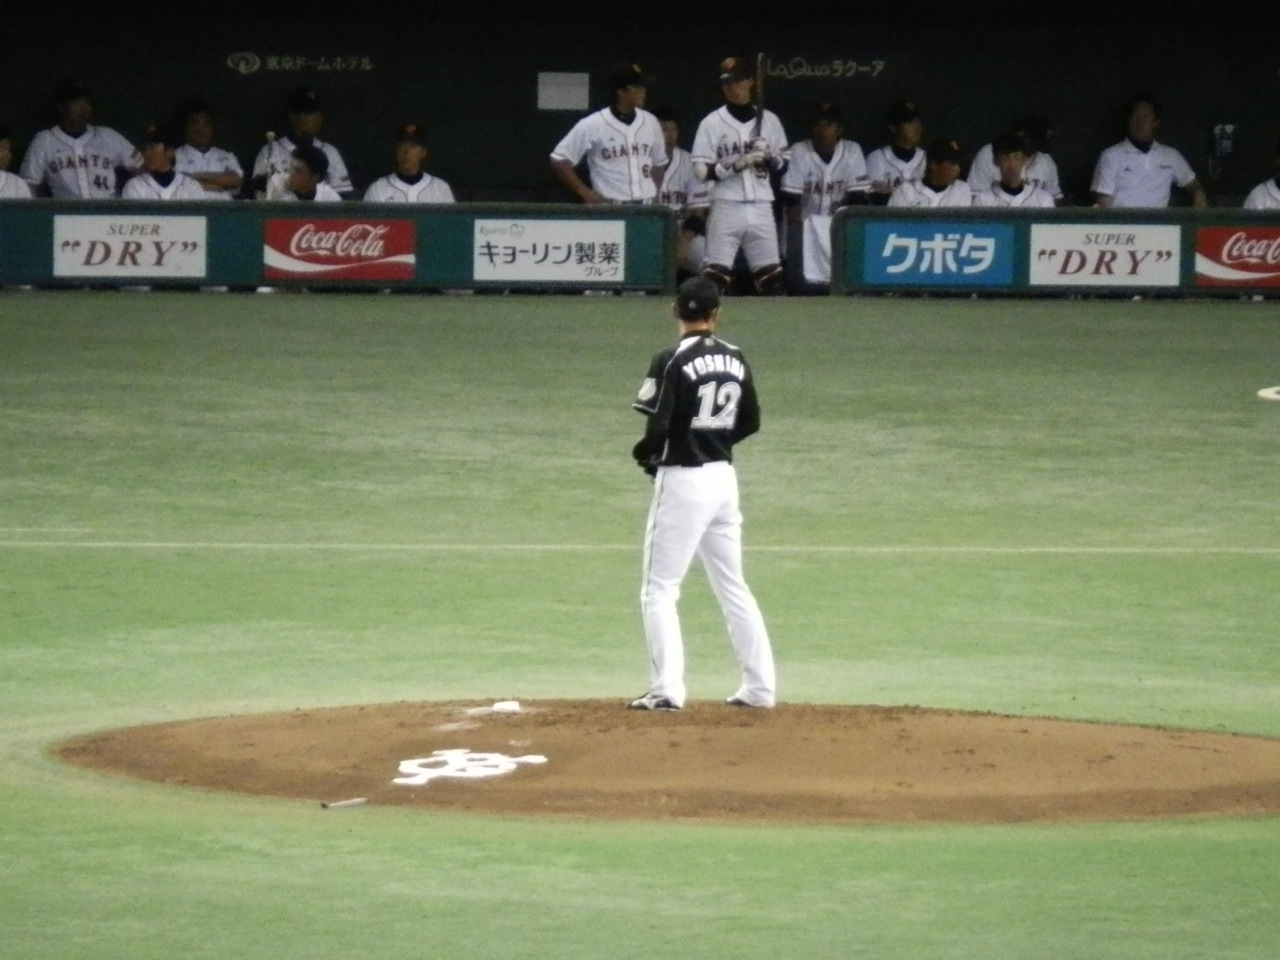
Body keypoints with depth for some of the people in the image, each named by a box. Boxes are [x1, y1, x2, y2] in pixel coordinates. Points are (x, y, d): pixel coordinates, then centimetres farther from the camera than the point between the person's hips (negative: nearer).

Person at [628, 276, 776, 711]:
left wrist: (643, 452, 1)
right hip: (723, 478, 6)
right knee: (733, 587, 15)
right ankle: (760, 687, 16)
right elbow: (750, 422, 12)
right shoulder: (735, 359, 5)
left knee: (659, 589, 0)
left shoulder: (671, 361, -14)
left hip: (682, 482, -6)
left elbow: (658, 428, -19)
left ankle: (667, 689, -9)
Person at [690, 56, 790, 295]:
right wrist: (736, 164, -19)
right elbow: (702, 171, -6)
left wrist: (769, 157, -9)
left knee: (771, 275, 5)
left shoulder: (769, 120, 9)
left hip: (761, 208, 3)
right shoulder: (712, 123, -1)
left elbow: (783, 165, 13)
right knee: (716, 275, -8)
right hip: (726, 207, -3)